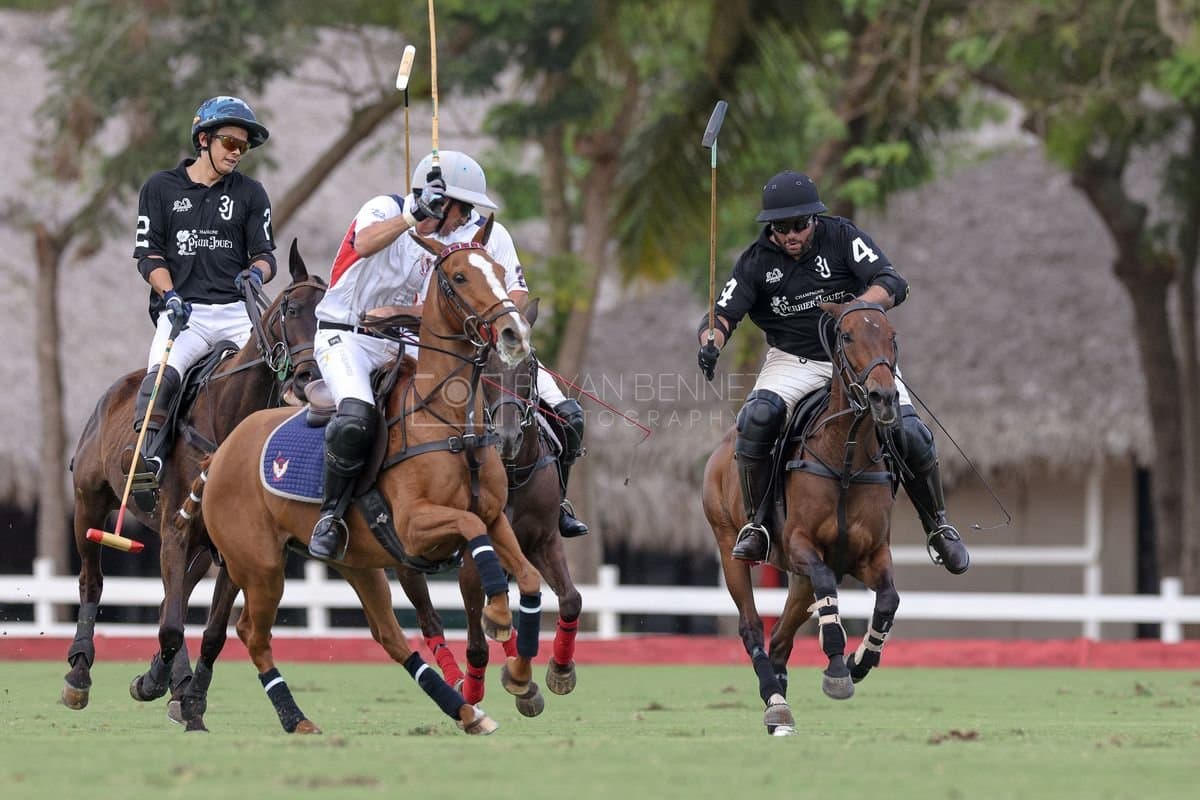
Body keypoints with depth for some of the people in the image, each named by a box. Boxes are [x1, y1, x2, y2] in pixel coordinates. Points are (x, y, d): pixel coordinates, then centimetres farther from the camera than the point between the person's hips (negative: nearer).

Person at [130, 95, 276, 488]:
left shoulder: (250, 193, 16)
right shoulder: (160, 188, 12)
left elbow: (265, 253, 12)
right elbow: (149, 254, 7)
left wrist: (256, 273, -13)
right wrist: (170, 296, -10)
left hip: (236, 310, 2)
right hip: (182, 313, -2)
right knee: (161, 378, -29)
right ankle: (148, 462, -26)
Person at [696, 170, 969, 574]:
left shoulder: (842, 237, -9)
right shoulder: (757, 261, -4)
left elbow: (893, 284, -19)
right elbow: (722, 314, -4)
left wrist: (854, 308, -39)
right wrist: (710, 342, -28)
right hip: (793, 360, 0)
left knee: (910, 433, -17)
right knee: (757, 418, -30)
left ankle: (937, 526, 8)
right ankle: (755, 525, -17)